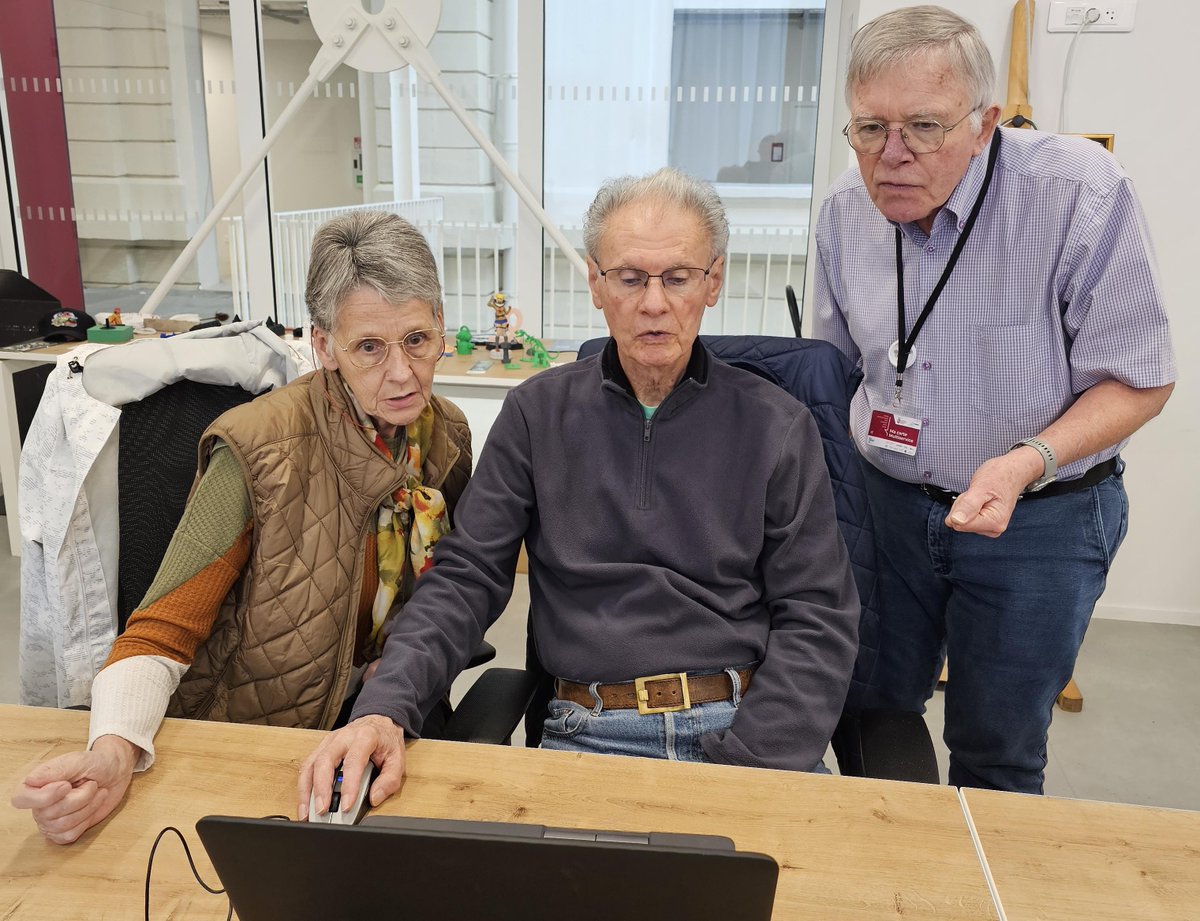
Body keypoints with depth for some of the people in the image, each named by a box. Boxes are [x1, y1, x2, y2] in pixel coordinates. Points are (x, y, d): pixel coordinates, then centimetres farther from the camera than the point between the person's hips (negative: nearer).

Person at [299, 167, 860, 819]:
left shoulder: (777, 427, 4)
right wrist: (384, 708, -14)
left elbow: (817, 617, 1)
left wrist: (747, 765, -13)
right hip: (586, 734, 0)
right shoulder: (537, 415, 7)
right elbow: (466, 577, 3)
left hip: (746, 727, 1)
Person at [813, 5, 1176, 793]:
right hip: (886, 498, 4)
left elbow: (1139, 378, -14)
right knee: (873, 712, 18)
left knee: (997, 749, 11)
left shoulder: (1081, 193, -20)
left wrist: (1028, 461, -29)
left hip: (1043, 519, -4)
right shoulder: (846, 211, -4)